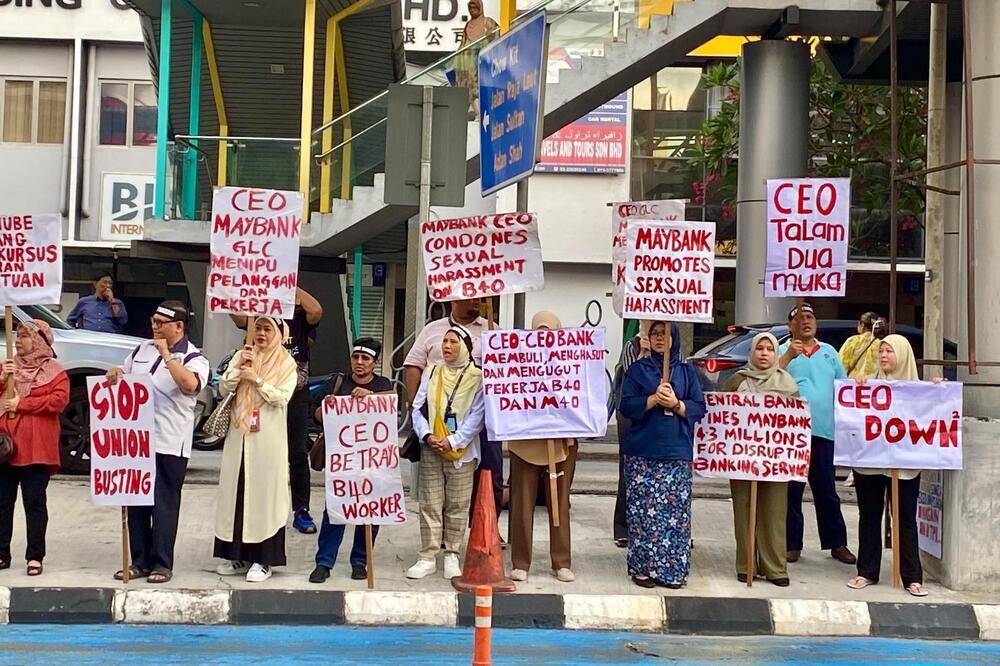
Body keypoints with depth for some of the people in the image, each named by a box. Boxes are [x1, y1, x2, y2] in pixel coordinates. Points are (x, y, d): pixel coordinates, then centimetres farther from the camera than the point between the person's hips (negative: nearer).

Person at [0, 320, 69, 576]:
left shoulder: (55, 371, 0)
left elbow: (59, 400, -14)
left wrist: (22, 403, -14)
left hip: (35, 448, -5)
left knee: (34, 503, 0)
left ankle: (35, 557, 6)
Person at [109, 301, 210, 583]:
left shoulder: (194, 358, -5)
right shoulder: (142, 350, 15)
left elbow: (190, 384, -26)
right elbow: (121, 377, 27)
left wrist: (166, 354, -21)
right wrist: (114, 375, 4)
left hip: (169, 444, -6)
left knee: (164, 505, -1)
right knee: (136, 504, 11)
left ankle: (162, 564, 9)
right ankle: (140, 561, 22)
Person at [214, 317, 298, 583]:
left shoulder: (286, 363, 1)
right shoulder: (242, 355, 12)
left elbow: (282, 397, -10)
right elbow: (223, 389, 4)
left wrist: (256, 378, -13)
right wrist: (239, 367, -9)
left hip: (268, 438, -4)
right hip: (239, 434, 4)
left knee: (264, 492, -4)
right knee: (237, 490, 5)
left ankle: (263, 559, 1)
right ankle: (238, 555, 15)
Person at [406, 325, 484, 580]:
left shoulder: (477, 377, 0)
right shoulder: (432, 373, 10)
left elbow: (477, 416, -6)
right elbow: (418, 408, 8)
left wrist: (453, 441, -13)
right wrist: (427, 435, -8)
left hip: (461, 450, -2)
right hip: (431, 449, 3)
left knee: (458, 505, 3)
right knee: (430, 504, 3)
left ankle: (452, 556, 15)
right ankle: (428, 557, 9)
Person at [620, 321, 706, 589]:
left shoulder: (686, 371, 13)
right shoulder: (638, 369, 9)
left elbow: (699, 407, 7)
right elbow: (627, 405, -1)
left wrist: (676, 404, -11)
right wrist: (653, 399, -14)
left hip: (677, 454, 1)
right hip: (643, 453, -1)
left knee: (676, 512, -2)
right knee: (644, 511, -3)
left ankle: (671, 569, 6)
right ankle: (643, 567, 6)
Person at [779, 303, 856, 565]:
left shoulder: (829, 352, 16)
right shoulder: (783, 351, 4)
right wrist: (788, 356, -20)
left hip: (824, 430, 3)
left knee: (826, 489, 11)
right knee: (791, 489, 1)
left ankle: (836, 543, 19)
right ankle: (792, 544, 10)